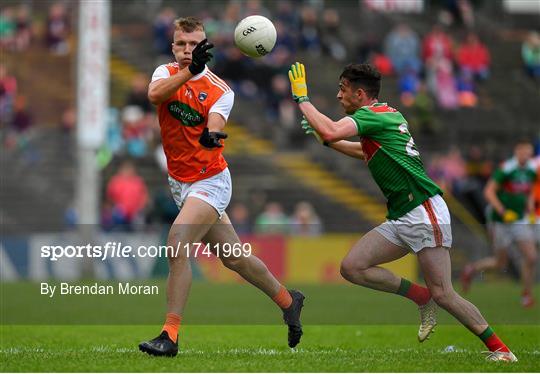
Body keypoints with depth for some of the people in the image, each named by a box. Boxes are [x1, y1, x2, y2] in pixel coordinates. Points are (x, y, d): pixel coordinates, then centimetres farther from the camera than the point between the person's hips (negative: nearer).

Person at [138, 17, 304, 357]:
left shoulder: (220, 90, -11)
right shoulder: (166, 73, -1)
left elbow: (214, 125, -28)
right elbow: (154, 95, -25)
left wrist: (213, 136, -52)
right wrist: (189, 71, -39)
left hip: (209, 182, -6)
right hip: (180, 183, 6)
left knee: (177, 245, -24)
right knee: (233, 257, 15)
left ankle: (170, 335, -21)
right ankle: (287, 300, 36)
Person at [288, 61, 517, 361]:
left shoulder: (372, 114, -11)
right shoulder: (388, 114, 18)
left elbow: (330, 131, -27)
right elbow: (364, 151, 38)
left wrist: (302, 98, -14)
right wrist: (325, 140, 29)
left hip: (424, 213, -9)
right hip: (399, 219, 9)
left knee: (442, 294, -11)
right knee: (352, 267, -2)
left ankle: (500, 349, 0)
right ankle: (422, 298, 9)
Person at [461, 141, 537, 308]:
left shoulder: (531, 170, 4)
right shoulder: (505, 169, -17)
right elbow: (489, 192, -18)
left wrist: (530, 203, 6)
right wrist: (503, 212, -24)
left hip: (520, 220, 5)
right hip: (502, 222, -5)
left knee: (530, 257, -9)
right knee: (500, 262, 4)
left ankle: (527, 295, 4)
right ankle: (471, 270, 31)